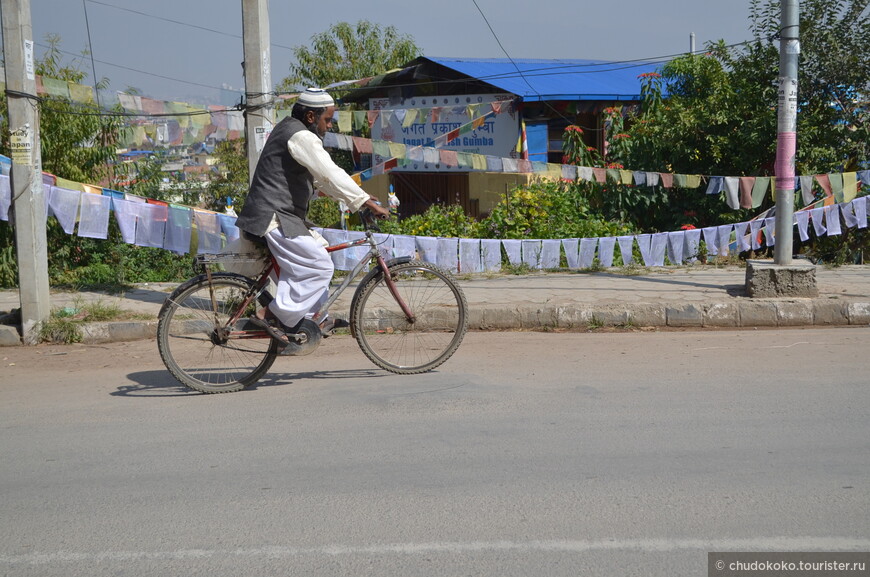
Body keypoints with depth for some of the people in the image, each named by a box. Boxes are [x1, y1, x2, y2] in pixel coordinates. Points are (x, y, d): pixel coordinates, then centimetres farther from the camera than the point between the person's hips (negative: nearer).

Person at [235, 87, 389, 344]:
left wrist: (359, 197, 15)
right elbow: (331, 175, -23)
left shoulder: (290, 129, 20)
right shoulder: (300, 136, -14)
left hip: (282, 215, 11)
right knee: (319, 266, -13)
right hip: (274, 218, -11)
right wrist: (367, 203, -22)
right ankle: (272, 315, -10)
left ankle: (315, 317, 19)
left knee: (318, 249, 18)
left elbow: (319, 177, 22)